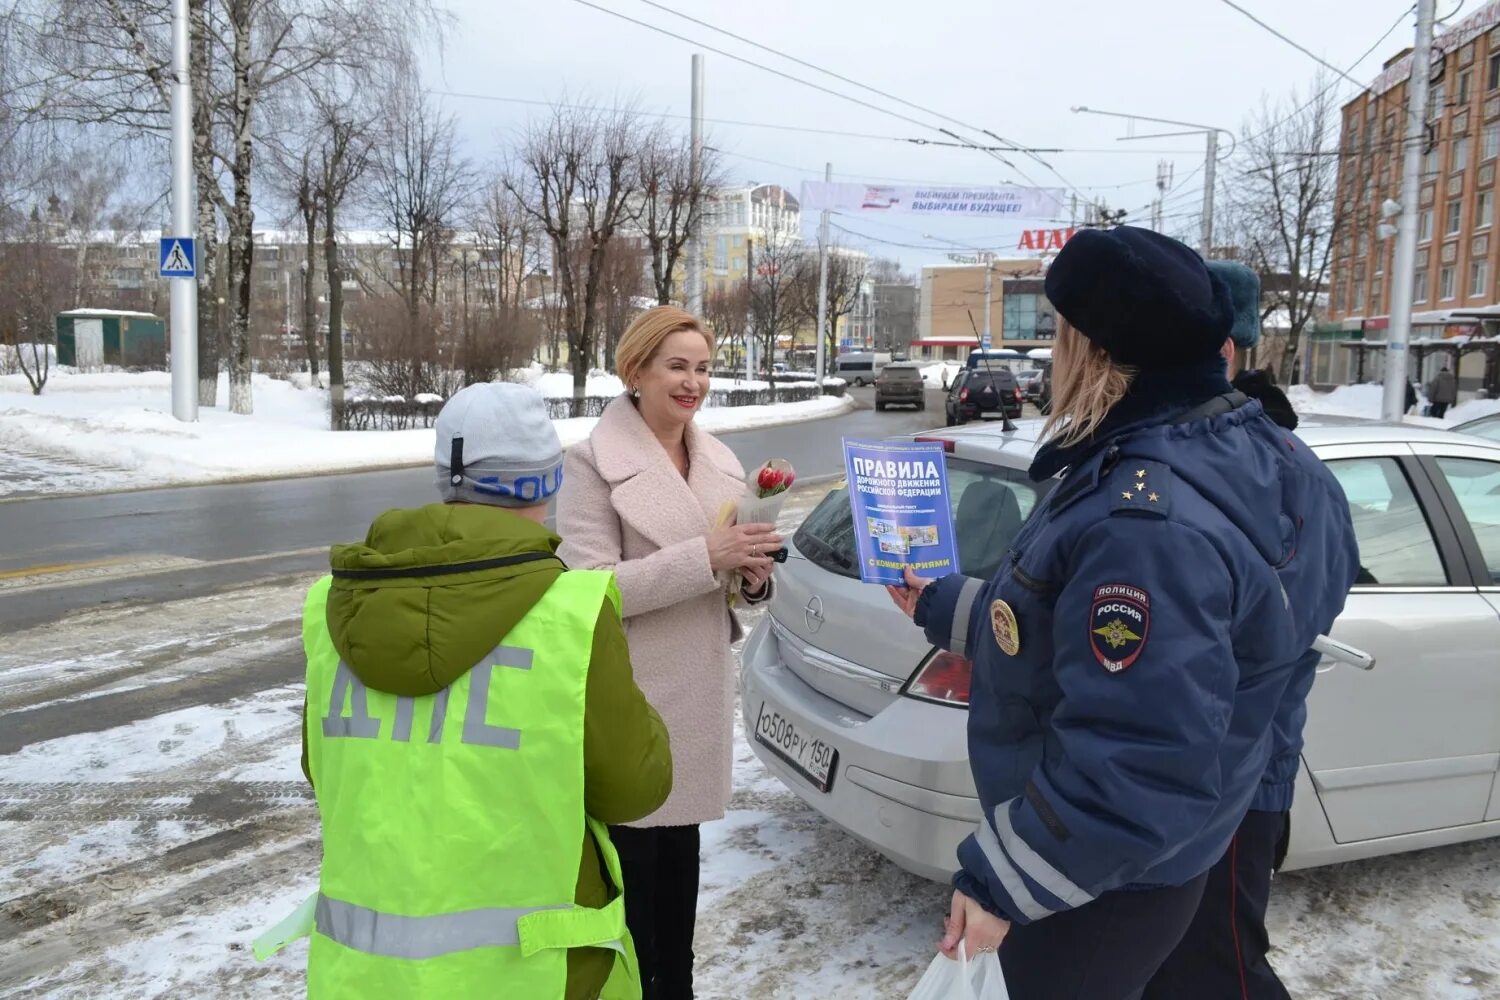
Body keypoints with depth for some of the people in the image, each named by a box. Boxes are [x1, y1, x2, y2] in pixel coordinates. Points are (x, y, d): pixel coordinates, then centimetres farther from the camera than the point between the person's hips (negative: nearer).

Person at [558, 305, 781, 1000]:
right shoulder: (593, 463, -11)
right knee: (631, 870, 3)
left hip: (699, 692, 7)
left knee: (681, 861, 19)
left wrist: (753, 574, -8)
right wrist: (706, 557, -26)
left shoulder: (720, 462, 9)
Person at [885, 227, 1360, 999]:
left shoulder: (1150, 522, -36)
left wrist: (1002, 879, -23)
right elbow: (1067, 624, 11)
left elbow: (1140, 767, -34)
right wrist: (946, 606, 18)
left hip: (1103, 881, -9)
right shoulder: (1218, 450, 0)